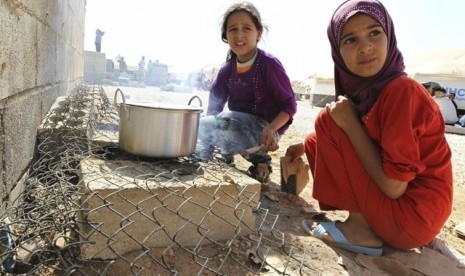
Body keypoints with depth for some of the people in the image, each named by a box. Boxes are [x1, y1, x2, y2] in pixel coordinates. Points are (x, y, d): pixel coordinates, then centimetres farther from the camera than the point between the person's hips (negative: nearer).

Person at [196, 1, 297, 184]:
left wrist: (271, 129, -29)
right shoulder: (227, 70, 2)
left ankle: (259, 159, -9)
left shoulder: (269, 64, -15)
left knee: (222, 124, -30)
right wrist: (205, 124, -15)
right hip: (239, 126, 6)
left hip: (264, 129, -6)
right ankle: (225, 154, 13)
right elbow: (213, 108, 5)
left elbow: (289, 104, -13)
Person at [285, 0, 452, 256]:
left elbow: (394, 186, -23)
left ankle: (361, 229, -8)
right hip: (391, 198, 8)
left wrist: (349, 123, -21)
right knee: (317, 142, 11)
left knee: (328, 120, -14)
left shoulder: (401, 91, -23)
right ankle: (363, 220, 8)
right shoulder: (363, 88, 1)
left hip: (414, 215, -8)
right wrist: (305, 144, 13)